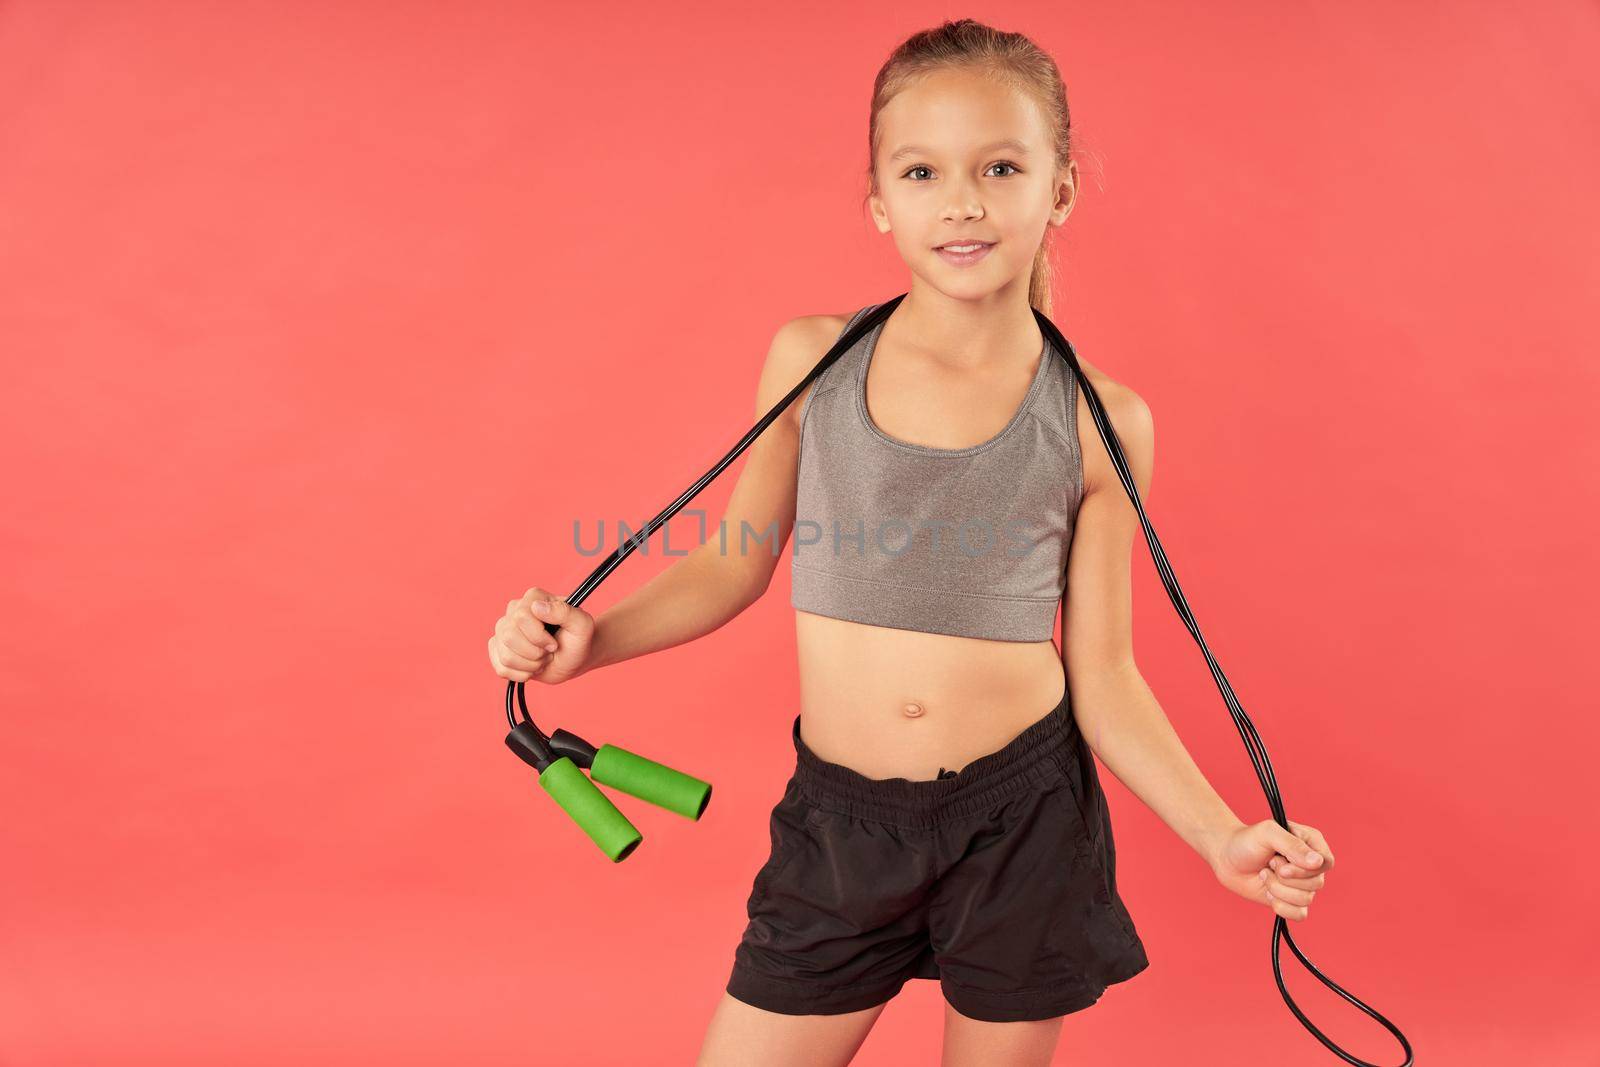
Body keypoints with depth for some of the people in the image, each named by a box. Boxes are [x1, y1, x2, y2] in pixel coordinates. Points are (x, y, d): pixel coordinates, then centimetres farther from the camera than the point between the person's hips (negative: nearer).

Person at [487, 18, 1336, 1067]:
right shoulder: (811, 360, -5)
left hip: (1024, 821, 0)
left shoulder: (1101, 421, -7)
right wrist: (589, 642, -7)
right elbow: (734, 560, 6)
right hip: (839, 822, 1)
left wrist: (1222, 835, -10)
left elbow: (1104, 677, -1)